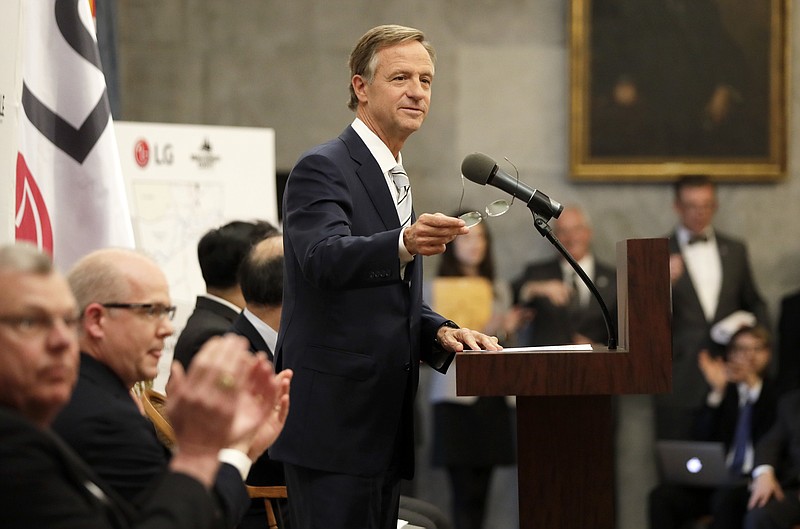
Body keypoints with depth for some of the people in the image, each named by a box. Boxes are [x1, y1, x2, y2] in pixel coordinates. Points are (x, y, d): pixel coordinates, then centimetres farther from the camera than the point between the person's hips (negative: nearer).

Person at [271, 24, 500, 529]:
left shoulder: (394, 179, 20)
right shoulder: (322, 169, -9)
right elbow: (324, 258, -28)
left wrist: (441, 332, 4)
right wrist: (405, 243, -46)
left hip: (383, 425, 9)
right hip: (334, 423, -9)